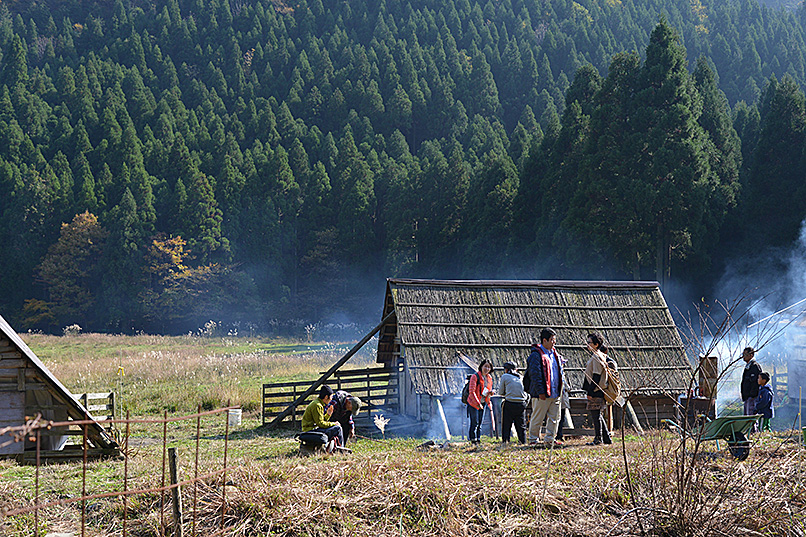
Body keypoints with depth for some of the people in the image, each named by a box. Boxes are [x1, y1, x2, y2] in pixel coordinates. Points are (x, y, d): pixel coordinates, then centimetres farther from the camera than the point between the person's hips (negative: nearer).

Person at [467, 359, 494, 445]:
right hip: (473, 403, -6)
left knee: (480, 423, 9)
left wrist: (490, 392, -5)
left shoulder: (489, 378, 7)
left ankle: (478, 439, 13)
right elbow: (472, 392, -18)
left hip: (483, 403, 6)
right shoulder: (475, 376, -14)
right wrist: (478, 404, -23)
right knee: (475, 422, -8)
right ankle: (473, 439, -3)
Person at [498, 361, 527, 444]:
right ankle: (523, 442, 8)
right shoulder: (520, 378, 12)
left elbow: (501, 392, 5)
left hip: (509, 404, -4)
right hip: (521, 404, 4)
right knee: (521, 426, 10)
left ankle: (505, 441, -3)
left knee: (506, 425, 2)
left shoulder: (505, 376, 1)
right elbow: (525, 394, 14)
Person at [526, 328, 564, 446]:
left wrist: (560, 389, 17)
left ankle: (549, 438, 18)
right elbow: (535, 375, -16)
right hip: (542, 394, -8)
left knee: (554, 417, 10)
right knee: (537, 418, -1)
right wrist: (540, 391, -20)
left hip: (555, 392, 8)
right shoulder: (536, 355, -12)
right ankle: (533, 439, 8)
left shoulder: (555, 353, 14)